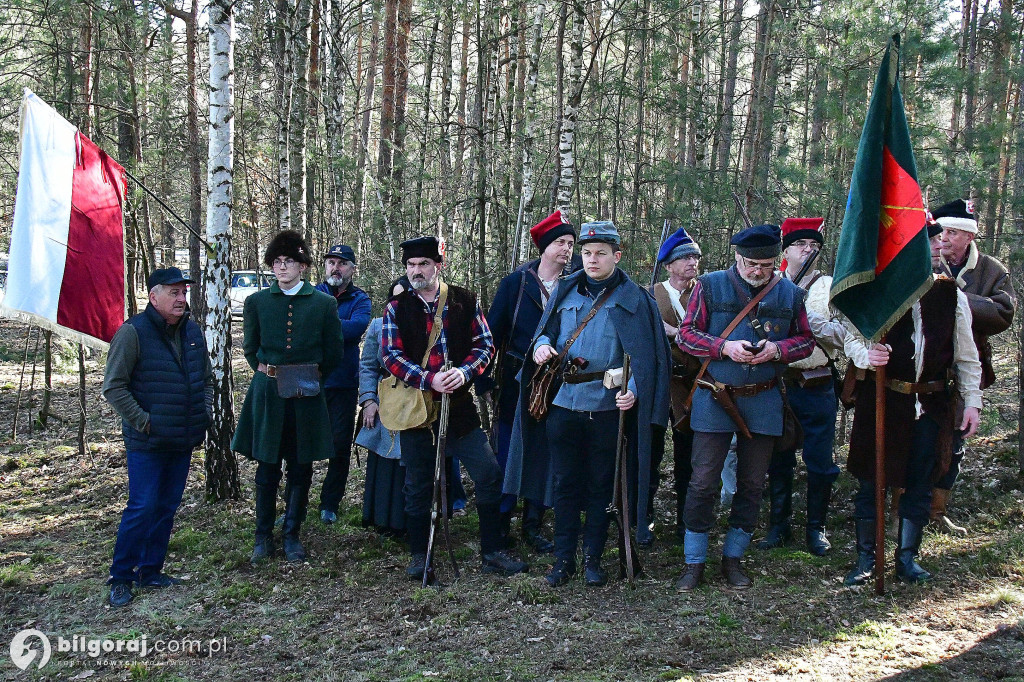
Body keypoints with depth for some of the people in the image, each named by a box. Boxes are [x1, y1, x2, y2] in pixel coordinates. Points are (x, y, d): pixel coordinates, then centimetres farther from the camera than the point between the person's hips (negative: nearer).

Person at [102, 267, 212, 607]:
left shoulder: (193, 332, 9)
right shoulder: (133, 332, -11)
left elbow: (206, 379, 21)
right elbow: (113, 387, -11)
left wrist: (204, 414, 9)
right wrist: (143, 421, -14)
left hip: (184, 440, 6)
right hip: (147, 443, -6)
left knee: (167, 507, 12)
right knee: (142, 508, -5)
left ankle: (150, 571, 24)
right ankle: (120, 577, 9)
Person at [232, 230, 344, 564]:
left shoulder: (324, 303, 2)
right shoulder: (257, 302, 4)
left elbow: (334, 352, 7)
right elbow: (250, 348, 13)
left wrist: (313, 377, 2)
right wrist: (264, 370, 3)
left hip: (307, 396, 0)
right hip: (268, 395, 0)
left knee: (301, 469, 7)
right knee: (267, 469, 6)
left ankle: (292, 536, 20)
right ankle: (264, 536, 19)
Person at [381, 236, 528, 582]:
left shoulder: (464, 300, 2)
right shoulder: (397, 308, 0)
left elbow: (485, 344, 2)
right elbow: (391, 356, -6)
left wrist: (465, 371, -17)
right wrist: (429, 379, -20)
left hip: (459, 404, 1)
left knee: (489, 476, -2)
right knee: (418, 485, 7)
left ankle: (492, 553, 12)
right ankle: (419, 557, 21)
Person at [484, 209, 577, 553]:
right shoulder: (516, 282, 0)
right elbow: (493, 331, 0)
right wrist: (484, 380, -4)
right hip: (516, 384, -2)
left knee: (544, 456, 8)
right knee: (509, 452, 2)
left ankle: (533, 525, 21)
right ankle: (500, 523, 15)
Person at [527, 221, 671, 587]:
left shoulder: (634, 299, -2)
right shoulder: (566, 291, 9)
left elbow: (645, 354, -6)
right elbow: (545, 330, 17)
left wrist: (633, 390, -23)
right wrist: (542, 345, -7)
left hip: (608, 406, -3)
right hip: (563, 403, 3)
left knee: (600, 485, 9)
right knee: (565, 483, 9)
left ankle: (593, 558, 22)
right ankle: (564, 558, 20)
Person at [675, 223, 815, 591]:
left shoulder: (789, 293, 5)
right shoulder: (709, 286, -2)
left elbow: (805, 340, 9)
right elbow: (686, 333, -3)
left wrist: (777, 349, -13)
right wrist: (725, 347, -19)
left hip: (763, 401, 3)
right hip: (714, 399, -2)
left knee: (752, 484, 9)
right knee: (703, 482, -1)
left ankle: (733, 558, 25)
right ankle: (694, 563, 11)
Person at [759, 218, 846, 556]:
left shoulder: (831, 287, 3)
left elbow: (842, 334, -6)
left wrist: (808, 319, -18)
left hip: (817, 387, -1)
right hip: (778, 385, 1)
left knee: (819, 463, 3)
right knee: (778, 461, 10)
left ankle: (816, 528, 19)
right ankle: (779, 525, 23)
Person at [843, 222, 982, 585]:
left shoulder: (951, 294, 4)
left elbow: (966, 355, 9)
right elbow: (851, 335, -2)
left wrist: (971, 401, 5)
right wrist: (866, 355, -24)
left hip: (931, 404, 3)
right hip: (880, 401, -3)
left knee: (919, 484, 10)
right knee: (871, 480, 4)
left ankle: (907, 559, 24)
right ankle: (865, 558, 18)